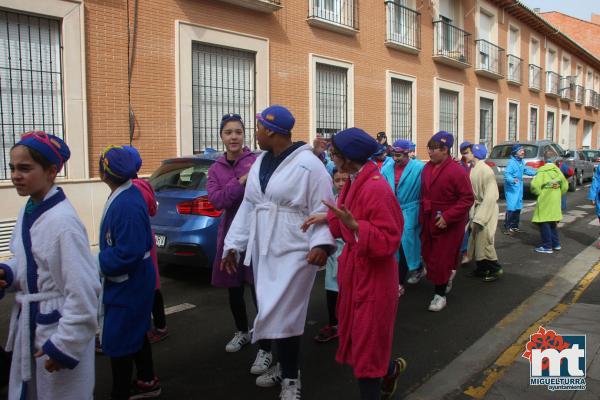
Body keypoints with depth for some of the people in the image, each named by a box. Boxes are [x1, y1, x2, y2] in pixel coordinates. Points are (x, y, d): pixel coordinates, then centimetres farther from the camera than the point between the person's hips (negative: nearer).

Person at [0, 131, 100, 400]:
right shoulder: (27, 210, 3)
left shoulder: (62, 221, -24)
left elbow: (83, 290, -24)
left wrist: (66, 345, -19)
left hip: (58, 327, -8)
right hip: (29, 324, 8)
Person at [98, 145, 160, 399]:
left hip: (128, 284, -10)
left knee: (118, 341, 4)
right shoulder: (127, 195, 3)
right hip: (132, 281, 10)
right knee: (135, 333, 22)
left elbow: (128, 253, -29)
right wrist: (103, 261, 10)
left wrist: (98, 265, -16)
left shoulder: (126, 205, -28)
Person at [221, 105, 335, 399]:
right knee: (273, 315, 15)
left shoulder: (308, 164, -13)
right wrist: (233, 245, 11)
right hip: (263, 252, 7)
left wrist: (321, 243, -29)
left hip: (294, 253, -7)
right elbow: (247, 207, 13)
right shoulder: (260, 162, 11)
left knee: (283, 317, -4)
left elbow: (322, 209, -14)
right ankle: (285, 365, 34)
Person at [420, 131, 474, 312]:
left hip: (448, 224, -7)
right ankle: (448, 274, 44)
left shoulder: (456, 171, -18)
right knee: (428, 255, 15)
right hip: (429, 221, 7)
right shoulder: (427, 168, 4)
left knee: (441, 259, 1)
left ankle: (440, 294, 18)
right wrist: (422, 215, 12)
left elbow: (467, 199, -18)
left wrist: (447, 217, -22)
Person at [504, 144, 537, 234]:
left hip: (519, 187, 9)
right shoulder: (512, 162, -18)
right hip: (511, 188, -9)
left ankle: (514, 226, 27)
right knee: (511, 208, -12)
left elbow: (526, 170, 26)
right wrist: (512, 180, -46)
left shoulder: (521, 162, 9)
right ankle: (507, 228, -7)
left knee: (518, 207, 15)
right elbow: (507, 174, -28)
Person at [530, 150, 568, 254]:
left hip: (544, 201, -6)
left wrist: (539, 193, -5)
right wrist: (558, 194, 19)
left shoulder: (542, 171, -14)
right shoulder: (558, 170, 3)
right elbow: (565, 186, 8)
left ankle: (547, 247, 2)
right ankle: (556, 244, 25)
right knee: (552, 223, 19)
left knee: (544, 223, 1)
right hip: (555, 201, 6)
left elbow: (535, 185, -23)